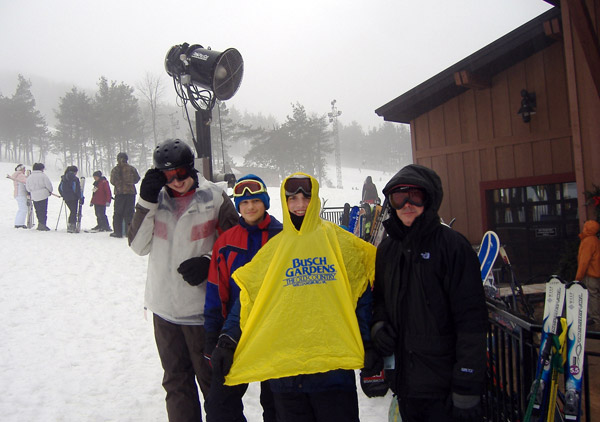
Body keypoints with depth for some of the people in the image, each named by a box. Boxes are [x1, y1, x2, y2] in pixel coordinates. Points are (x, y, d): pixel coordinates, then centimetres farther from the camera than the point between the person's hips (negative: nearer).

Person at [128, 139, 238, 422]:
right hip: (164, 307, 4)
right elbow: (139, 246, 1)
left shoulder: (214, 197, -7)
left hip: (202, 306, -4)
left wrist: (209, 262, -17)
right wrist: (146, 203, -9)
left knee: (210, 377, 8)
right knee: (176, 380, 17)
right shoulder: (156, 198, 3)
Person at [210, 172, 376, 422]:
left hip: (334, 366, -1)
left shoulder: (340, 242, 2)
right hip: (284, 369, 2)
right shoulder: (272, 249, 6)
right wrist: (226, 343, -4)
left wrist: (365, 347, 1)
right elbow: (246, 300, 5)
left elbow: (361, 298, 4)